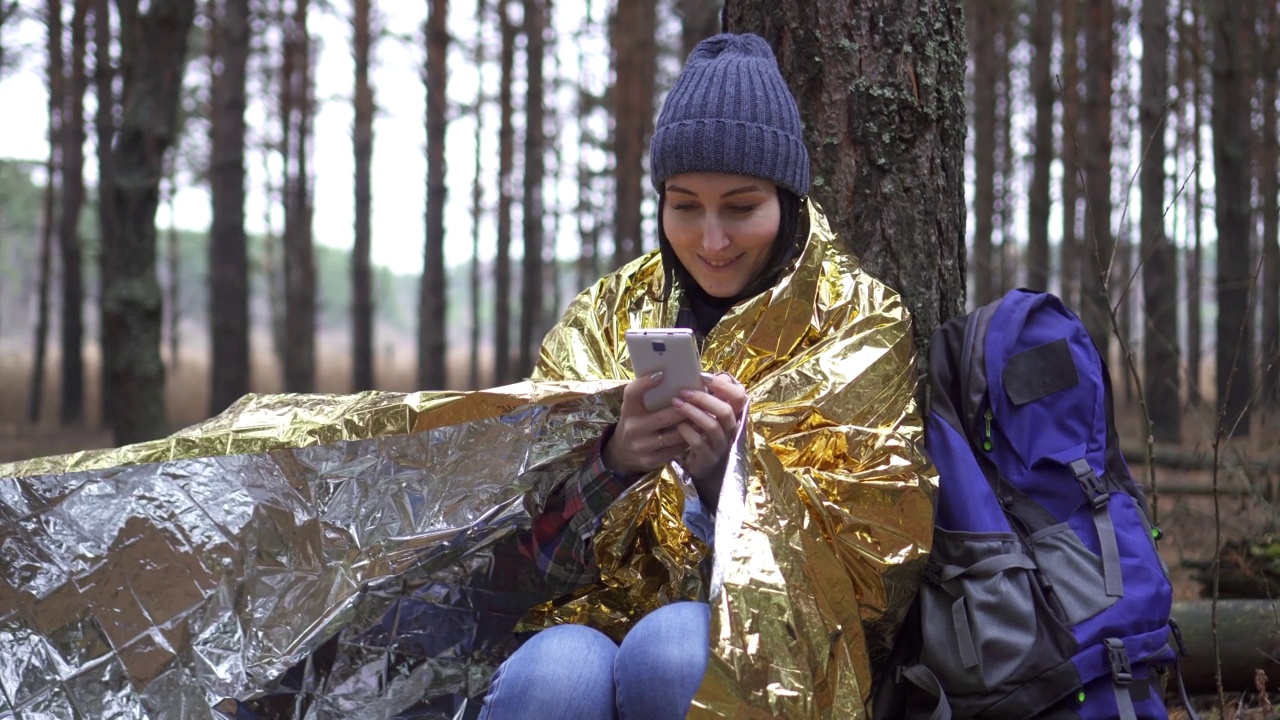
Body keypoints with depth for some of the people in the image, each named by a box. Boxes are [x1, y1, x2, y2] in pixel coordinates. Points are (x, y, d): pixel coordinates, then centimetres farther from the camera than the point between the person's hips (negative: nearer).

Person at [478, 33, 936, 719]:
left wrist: (732, 469, -18)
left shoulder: (857, 323, 5)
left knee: (672, 649, -35)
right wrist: (614, 460, -18)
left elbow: (881, 557, -2)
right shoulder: (606, 315, 12)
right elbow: (543, 537, 5)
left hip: (782, 643, 0)